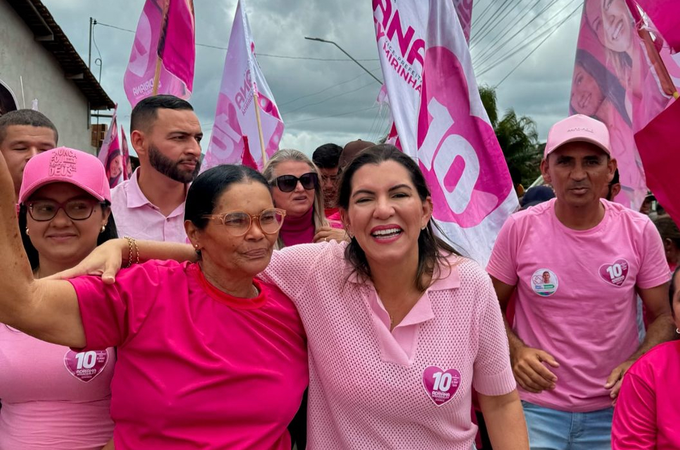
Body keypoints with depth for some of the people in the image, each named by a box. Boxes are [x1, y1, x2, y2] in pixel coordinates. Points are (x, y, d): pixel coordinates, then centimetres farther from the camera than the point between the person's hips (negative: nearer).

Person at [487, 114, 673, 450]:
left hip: (614, 409, 2)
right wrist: (515, 350, -17)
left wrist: (638, 364, -15)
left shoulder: (639, 231, -7)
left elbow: (663, 315, 2)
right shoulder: (519, 229, -10)